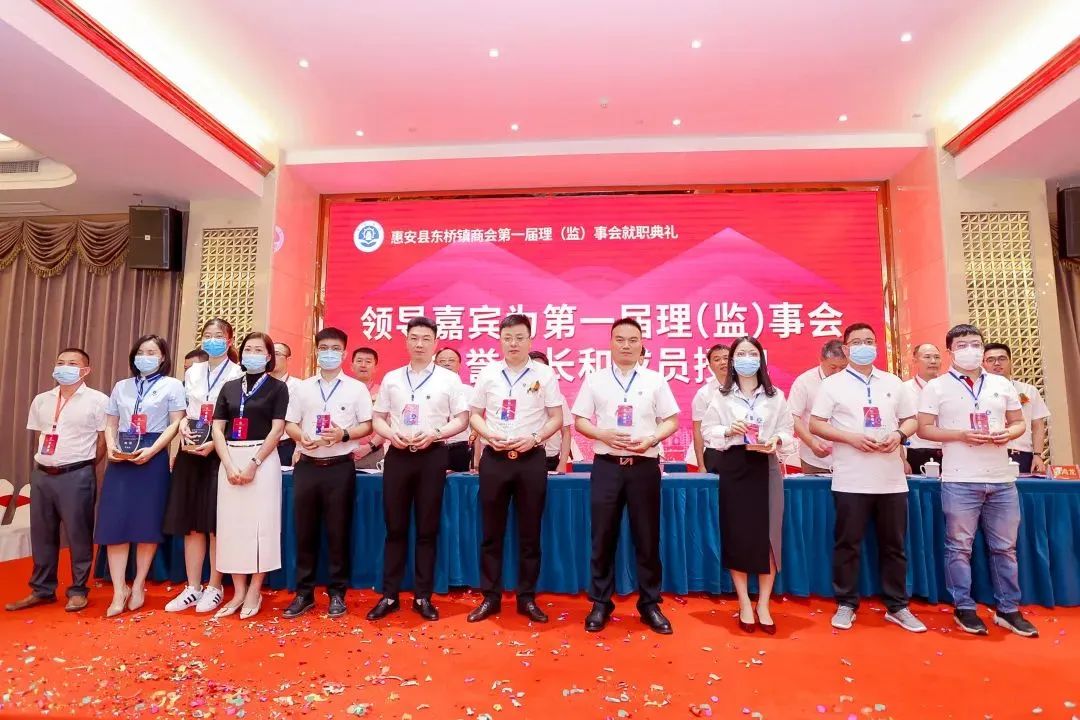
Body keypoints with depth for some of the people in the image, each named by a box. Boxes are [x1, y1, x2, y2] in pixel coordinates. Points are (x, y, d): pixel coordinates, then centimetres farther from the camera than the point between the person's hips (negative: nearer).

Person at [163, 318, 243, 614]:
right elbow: (183, 412, 14)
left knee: (215, 523, 0)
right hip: (190, 453, 5)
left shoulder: (238, 375, -4)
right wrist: (183, 428, -7)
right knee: (190, 523, 8)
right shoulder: (192, 372, 14)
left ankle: (214, 587, 13)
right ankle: (192, 588, 18)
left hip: (220, 454, -5)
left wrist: (215, 444, -18)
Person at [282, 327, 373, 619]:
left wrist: (343, 434, -17)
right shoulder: (303, 387, 10)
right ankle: (304, 592, 22)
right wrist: (301, 437, -11)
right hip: (307, 466, 3)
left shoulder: (356, 388, 2)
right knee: (305, 531, 9)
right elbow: (290, 424, 10)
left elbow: (367, 426, 0)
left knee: (338, 532, 4)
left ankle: (337, 593, 17)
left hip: (340, 467, -2)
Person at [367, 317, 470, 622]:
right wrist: (391, 434, -10)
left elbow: (462, 419, 0)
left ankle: (422, 597, 17)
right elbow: (377, 418, 10)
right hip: (398, 455, 2)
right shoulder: (391, 378, 9)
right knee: (395, 527, 7)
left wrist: (435, 434, -16)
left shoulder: (449, 379, 2)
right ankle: (389, 595, 18)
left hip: (432, 456, -2)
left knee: (427, 529, 5)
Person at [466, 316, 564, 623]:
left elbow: (556, 418, 1)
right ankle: (490, 596, 21)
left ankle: (527, 598, 20)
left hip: (531, 458, -1)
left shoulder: (544, 374, 0)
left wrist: (535, 438, -15)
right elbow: (475, 415, 9)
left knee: (530, 533, 7)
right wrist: (490, 435, -10)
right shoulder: (487, 374, 5)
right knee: (491, 532, 8)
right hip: (494, 458, 1)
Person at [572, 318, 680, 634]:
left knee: (647, 538, 8)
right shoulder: (595, 380, 6)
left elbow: (671, 421, 6)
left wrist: (651, 439, -12)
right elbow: (580, 420, 5)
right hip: (607, 465, 0)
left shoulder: (655, 380, 6)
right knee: (603, 537, 6)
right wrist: (603, 434, -13)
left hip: (644, 466, 0)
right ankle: (600, 603, 20)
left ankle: (650, 604, 23)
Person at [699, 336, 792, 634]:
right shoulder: (720, 396, 6)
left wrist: (776, 440, -15)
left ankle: (763, 605, 13)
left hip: (766, 467, 1)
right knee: (736, 534, 2)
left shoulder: (776, 396, 10)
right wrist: (729, 431, -15)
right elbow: (707, 430, 2)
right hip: (733, 467, -1)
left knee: (767, 535, -1)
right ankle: (744, 604, 16)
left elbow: (787, 429, 6)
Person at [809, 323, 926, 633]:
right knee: (848, 544, 3)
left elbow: (911, 420, 15)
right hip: (851, 480, -3)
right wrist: (851, 437, -17)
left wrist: (899, 435, -7)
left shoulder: (893, 383, 12)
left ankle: (897, 606, 24)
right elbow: (815, 424, -4)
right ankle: (846, 604, 16)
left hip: (892, 480, 4)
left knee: (894, 545, 11)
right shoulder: (833, 384, 0)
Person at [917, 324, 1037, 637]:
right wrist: (961, 435, -16)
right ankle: (964, 608, 15)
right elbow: (924, 428, -3)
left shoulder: (1003, 385, 11)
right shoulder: (937, 387, -1)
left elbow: (1019, 422, 15)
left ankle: (1008, 609, 24)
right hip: (959, 481, -4)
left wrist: (1009, 433, -7)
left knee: (1005, 547, 11)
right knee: (960, 547, 3)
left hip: (1002, 480, 4)